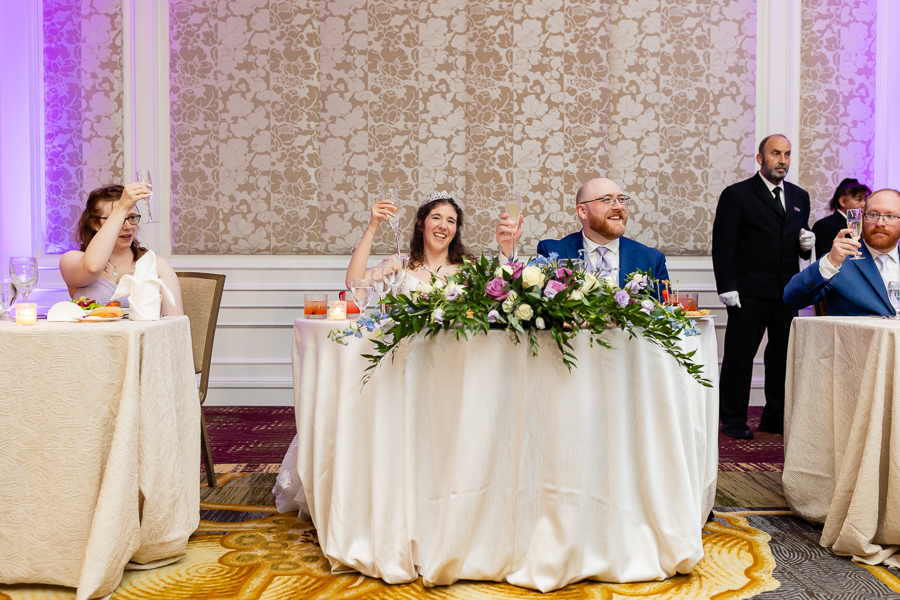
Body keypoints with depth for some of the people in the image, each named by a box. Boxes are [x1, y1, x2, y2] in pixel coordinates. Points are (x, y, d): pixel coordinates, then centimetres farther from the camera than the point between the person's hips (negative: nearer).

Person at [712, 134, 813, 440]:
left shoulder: (800, 197, 17)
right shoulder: (736, 195, -1)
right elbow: (723, 245, -6)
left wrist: (806, 244, 0)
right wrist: (727, 287, -13)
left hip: (787, 292, 5)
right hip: (750, 292, -5)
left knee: (783, 354, 8)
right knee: (740, 355, 0)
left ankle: (775, 417, 21)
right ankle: (733, 420, 9)